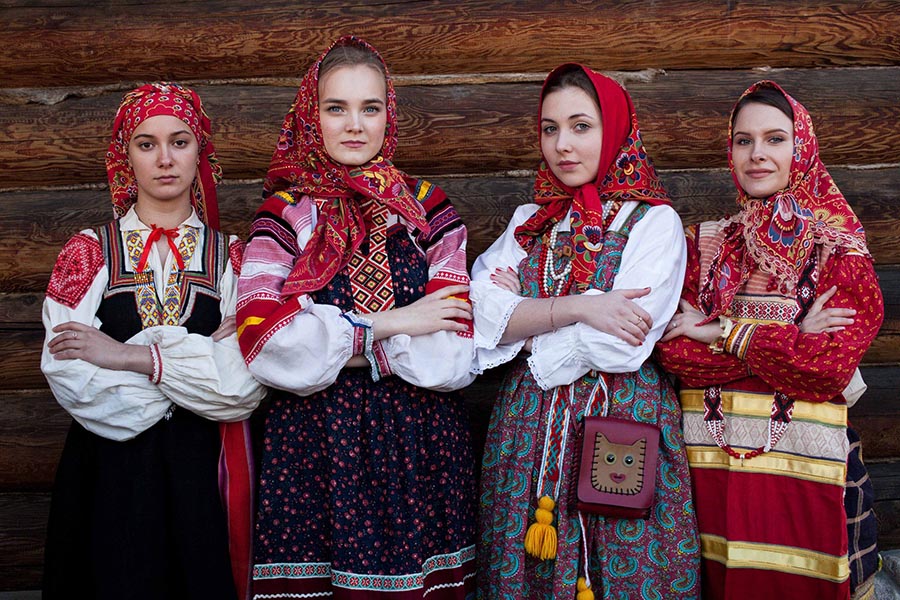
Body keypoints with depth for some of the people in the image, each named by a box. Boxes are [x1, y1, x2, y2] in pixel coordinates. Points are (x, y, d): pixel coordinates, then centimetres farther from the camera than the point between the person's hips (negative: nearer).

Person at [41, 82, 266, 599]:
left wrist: (132, 355, -15)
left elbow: (248, 385, -12)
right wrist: (201, 363, -11)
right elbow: (70, 379, -12)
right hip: (110, 474, 0)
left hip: (203, 468, 1)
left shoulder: (230, 257, 2)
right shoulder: (89, 254, 1)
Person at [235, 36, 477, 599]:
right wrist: (387, 325, -12)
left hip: (419, 445, 1)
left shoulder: (427, 208, 4)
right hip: (312, 442, -1)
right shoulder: (286, 214, 3)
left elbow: (453, 354, -4)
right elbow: (262, 341, -11)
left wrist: (327, 338, -9)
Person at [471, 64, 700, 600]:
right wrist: (578, 306, -16)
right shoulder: (529, 223, 12)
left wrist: (523, 321, -5)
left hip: (623, 420, -4)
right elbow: (484, 315, -4)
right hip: (528, 429, 4)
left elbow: (619, 347, -15)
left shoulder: (654, 221, -3)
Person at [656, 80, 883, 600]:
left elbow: (830, 367, -13)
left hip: (801, 468, -2)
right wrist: (791, 341, -12)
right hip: (710, 466, 2)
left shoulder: (840, 252, 0)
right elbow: (674, 351, -6)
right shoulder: (705, 245, 7)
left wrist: (727, 334, -8)